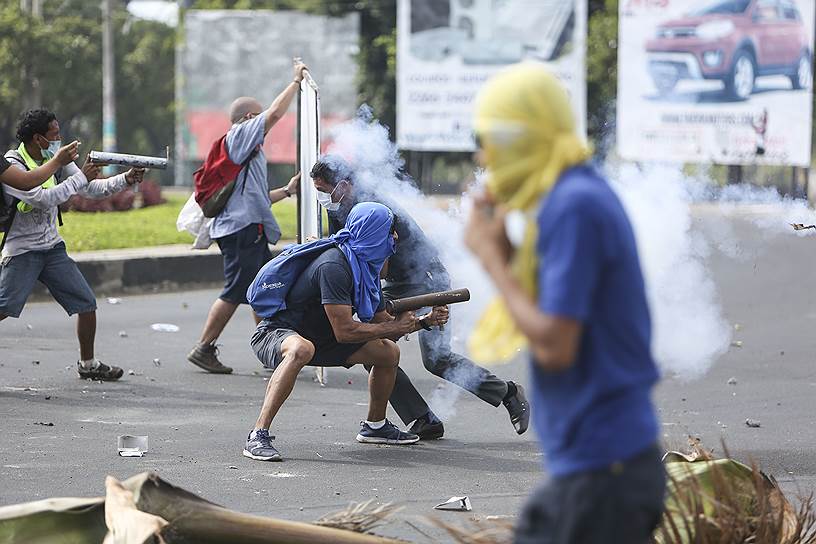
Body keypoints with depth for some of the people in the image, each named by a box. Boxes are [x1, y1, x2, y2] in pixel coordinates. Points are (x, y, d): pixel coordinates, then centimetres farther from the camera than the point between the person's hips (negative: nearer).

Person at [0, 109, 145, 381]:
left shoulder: (56, 161, 5)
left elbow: (92, 189, 8)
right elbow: (44, 198, -28)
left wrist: (126, 179, -7)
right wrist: (81, 177, -23)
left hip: (53, 248, 7)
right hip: (22, 251, -7)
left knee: (87, 303, 4)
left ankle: (88, 364, 20)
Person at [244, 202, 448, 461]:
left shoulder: (365, 267, 4)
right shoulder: (334, 266, -28)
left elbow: (381, 322, 14)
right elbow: (345, 331, -30)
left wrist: (424, 322, 1)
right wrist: (395, 327, -19)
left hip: (317, 337, 10)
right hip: (277, 332, -10)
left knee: (389, 352, 11)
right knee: (301, 350, -44)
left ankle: (375, 426, 32)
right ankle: (258, 437, -44)